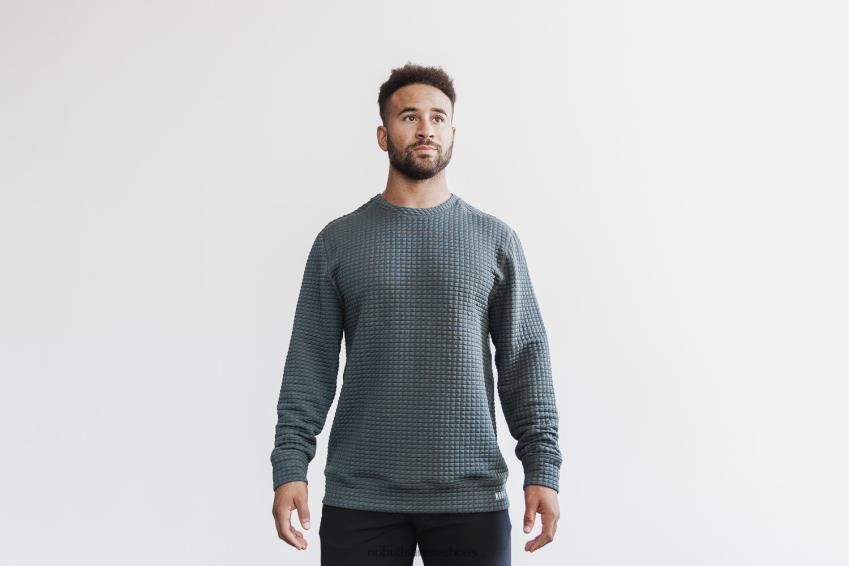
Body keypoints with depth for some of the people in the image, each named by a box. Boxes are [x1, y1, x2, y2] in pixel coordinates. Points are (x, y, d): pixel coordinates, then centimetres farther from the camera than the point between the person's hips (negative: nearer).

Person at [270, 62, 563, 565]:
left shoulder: (495, 239, 6)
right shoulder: (338, 240, 6)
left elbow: (525, 360, 4)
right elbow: (310, 363, 4)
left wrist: (542, 468, -4)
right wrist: (290, 466, -6)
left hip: (472, 496, 0)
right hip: (359, 498, 0)